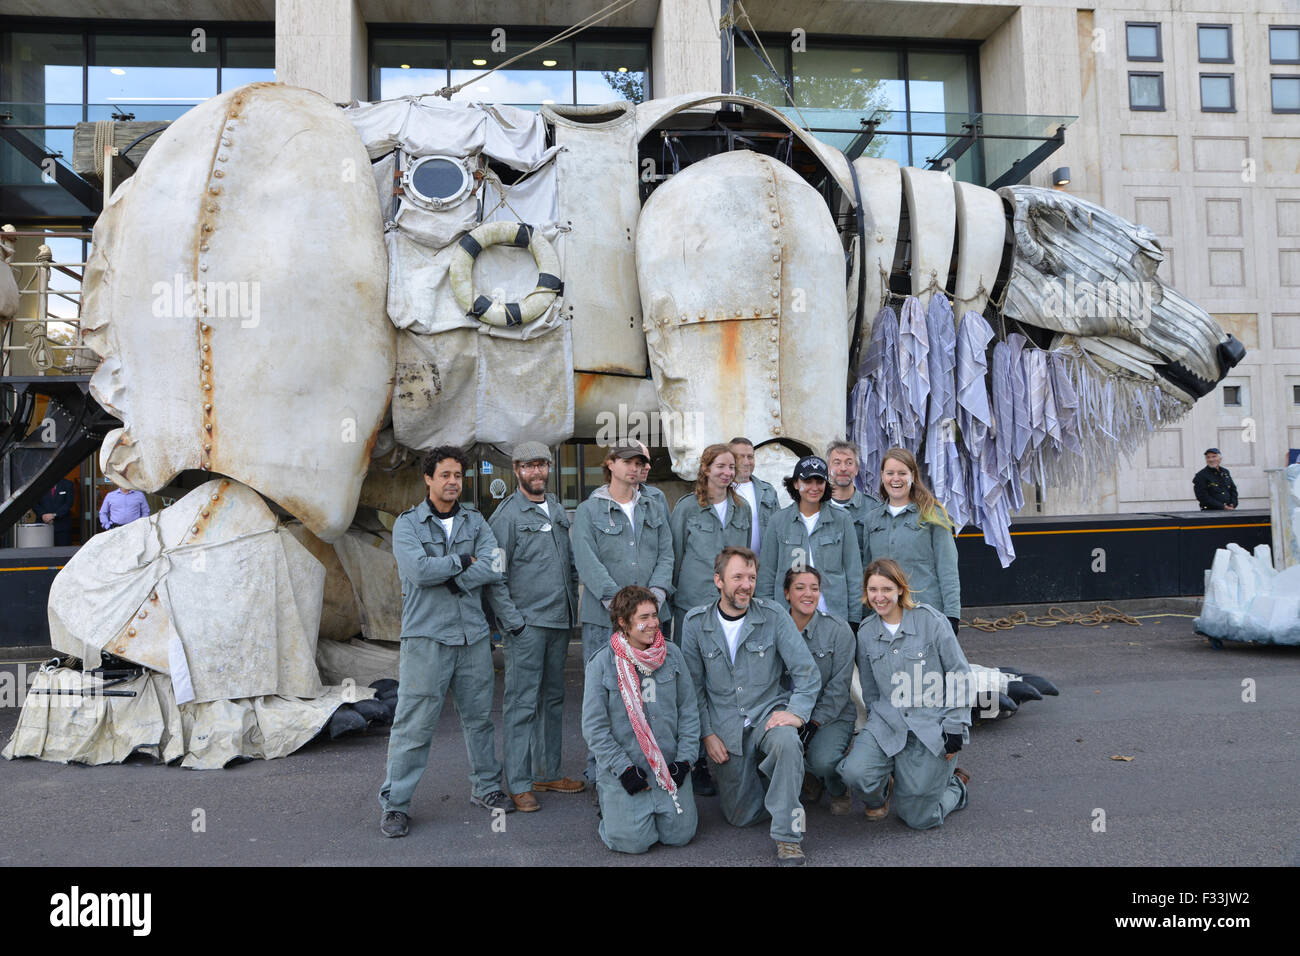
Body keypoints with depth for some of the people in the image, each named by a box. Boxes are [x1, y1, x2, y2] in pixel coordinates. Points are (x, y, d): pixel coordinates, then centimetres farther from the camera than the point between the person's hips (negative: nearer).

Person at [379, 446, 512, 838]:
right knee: (414, 723, -2)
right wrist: (463, 561, -7)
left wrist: (446, 577, -12)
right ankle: (395, 803, 10)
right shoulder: (407, 523, -1)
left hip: (473, 634, 4)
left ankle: (486, 787, 29)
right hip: (426, 636, -4)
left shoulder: (475, 521, 9)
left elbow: (493, 566, -6)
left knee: (479, 716, 14)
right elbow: (419, 570, -17)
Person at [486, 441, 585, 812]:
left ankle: (548, 773, 25)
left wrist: (572, 608, 13)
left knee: (553, 698, 14)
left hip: (560, 622, 7)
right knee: (522, 703, -4)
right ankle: (518, 785, 5)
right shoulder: (507, 514, -7)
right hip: (526, 625, -7)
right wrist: (512, 621, -15)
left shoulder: (558, 510, 14)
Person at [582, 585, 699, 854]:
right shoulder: (603, 663, -8)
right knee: (632, 841, -9)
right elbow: (594, 726, -7)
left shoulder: (672, 654, 2)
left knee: (679, 834, -4)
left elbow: (689, 709, 7)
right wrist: (624, 769, -12)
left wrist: (685, 759, -2)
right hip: (624, 768, -3)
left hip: (670, 766, 3)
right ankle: (607, 798, 19)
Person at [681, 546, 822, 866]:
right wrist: (707, 733, -2)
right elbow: (694, 686, 3)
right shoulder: (696, 622, -4)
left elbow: (807, 672, -6)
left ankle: (788, 836, -19)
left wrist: (797, 712, -20)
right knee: (740, 816, 3)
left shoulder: (774, 616, -8)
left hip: (768, 713, -1)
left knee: (786, 741, -36)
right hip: (725, 728, 2)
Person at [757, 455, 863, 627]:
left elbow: (854, 573, 6)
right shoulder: (778, 521, 5)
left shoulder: (842, 521, 4)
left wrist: (854, 619, 3)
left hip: (834, 613, 0)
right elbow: (767, 574, 7)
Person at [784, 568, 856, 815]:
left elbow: (839, 687, -9)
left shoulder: (838, 630, -6)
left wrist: (813, 724, -16)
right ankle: (809, 782, 10)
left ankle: (839, 791, 10)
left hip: (832, 715, -2)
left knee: (823, 760, -30)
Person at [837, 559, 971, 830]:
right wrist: (877, 723, 8)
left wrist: (955, 728, -7)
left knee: (919, 819, -4)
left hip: (932, 726, -3)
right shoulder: (865, 632, 6)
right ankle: (883, 789, 13)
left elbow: (959, 675, -5)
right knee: (854, 771, -24)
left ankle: (954, 784, 28)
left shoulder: (930, 619, -8)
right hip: (886, 722, 4)